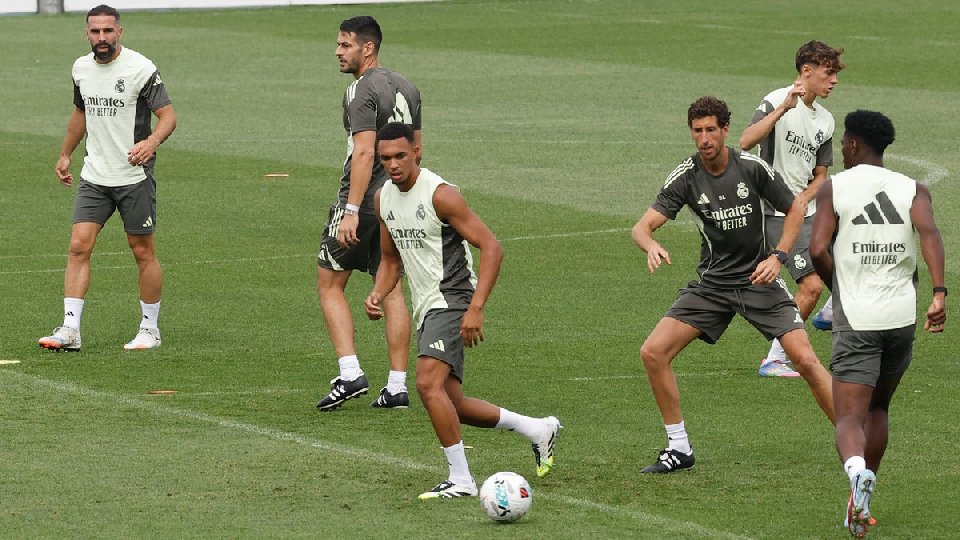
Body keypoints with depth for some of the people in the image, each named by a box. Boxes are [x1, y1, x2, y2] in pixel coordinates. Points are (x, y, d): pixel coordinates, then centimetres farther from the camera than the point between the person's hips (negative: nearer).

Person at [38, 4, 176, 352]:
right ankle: (70, 330, -7)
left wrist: (151, 142, -31)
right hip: (94, 176, 5)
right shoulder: (81, 68, 7)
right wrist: (65, 154, 26)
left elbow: (168, 116, -12)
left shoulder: (141, 69, -12)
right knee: (79, 246, -6)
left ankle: (149, 329, 15)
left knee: (143, 252, 3)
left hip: (134, 177, -5)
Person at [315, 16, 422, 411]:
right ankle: (396, 387, 7)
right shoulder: (406, 88, 12)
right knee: (391, 289, 10)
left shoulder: (362, 91, -14)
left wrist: (352, 211, -25)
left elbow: (364, 152, -23)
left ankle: (350, 374, -8)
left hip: (362, 201, -8)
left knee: (329, 284, 3)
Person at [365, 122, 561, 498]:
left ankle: (460, 479, -19)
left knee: (428, 383, -26)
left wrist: (476, 309, -25)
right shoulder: (383, 199, 8)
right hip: (426, 309, 9)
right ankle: (538, 430, 29)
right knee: (452, 405, 12)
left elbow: (491, 247, -18)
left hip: (452, 299, -9)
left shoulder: (440, 195, -16)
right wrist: (377, 294, 0)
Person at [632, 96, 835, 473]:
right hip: (712, 283, 2)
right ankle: (679, 449, 2)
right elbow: (643, 226, -13)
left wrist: (777, 257, -9)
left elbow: (796, 207, 3)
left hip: (759, 278, -2)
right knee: (653, 352, -11)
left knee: (805, 359, -15)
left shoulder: (752, 167, -11)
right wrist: (651, 246, -37)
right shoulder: (685, 177, -7)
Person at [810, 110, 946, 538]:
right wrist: (939, 293, -20)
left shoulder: (833, 188, -1)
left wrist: (838, 288, 8)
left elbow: (818, 249, -11)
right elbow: (929, 233, -14)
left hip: (856, 321, -3)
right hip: (902, 316, 3)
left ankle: (857, 472, -39)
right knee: (878, 409, 23)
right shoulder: (912, 190, 5)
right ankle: (860, 502, 25)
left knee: (850, 419, -7)